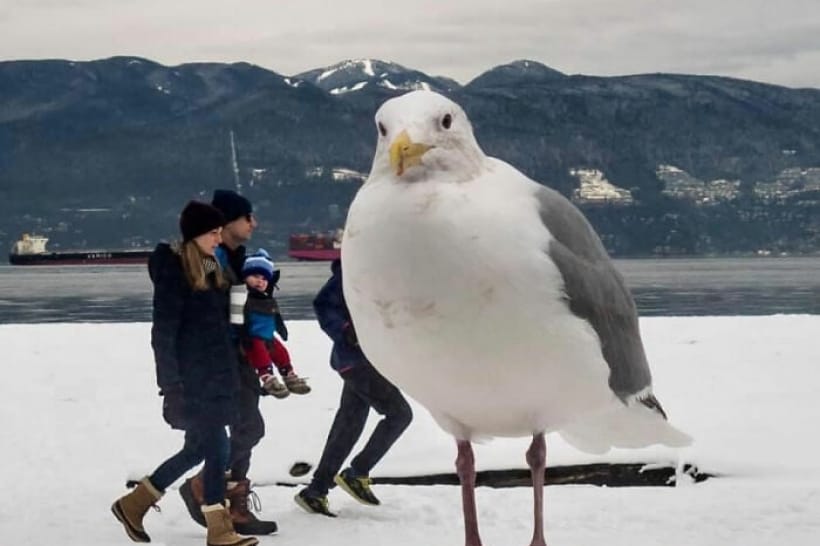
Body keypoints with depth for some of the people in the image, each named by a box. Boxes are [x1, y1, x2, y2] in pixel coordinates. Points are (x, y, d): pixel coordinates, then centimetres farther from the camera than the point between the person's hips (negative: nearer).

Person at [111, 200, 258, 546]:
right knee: (216, 449, -5)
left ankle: (134, 503, 25)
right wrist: (170, 382, -18)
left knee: (197, 450, 13)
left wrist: (228, 373, 14)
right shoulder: (173, 270, -12)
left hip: (214, 375, 9)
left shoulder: (212, 270, 13)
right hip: (191, 379, -9)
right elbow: (163, 332, -15)